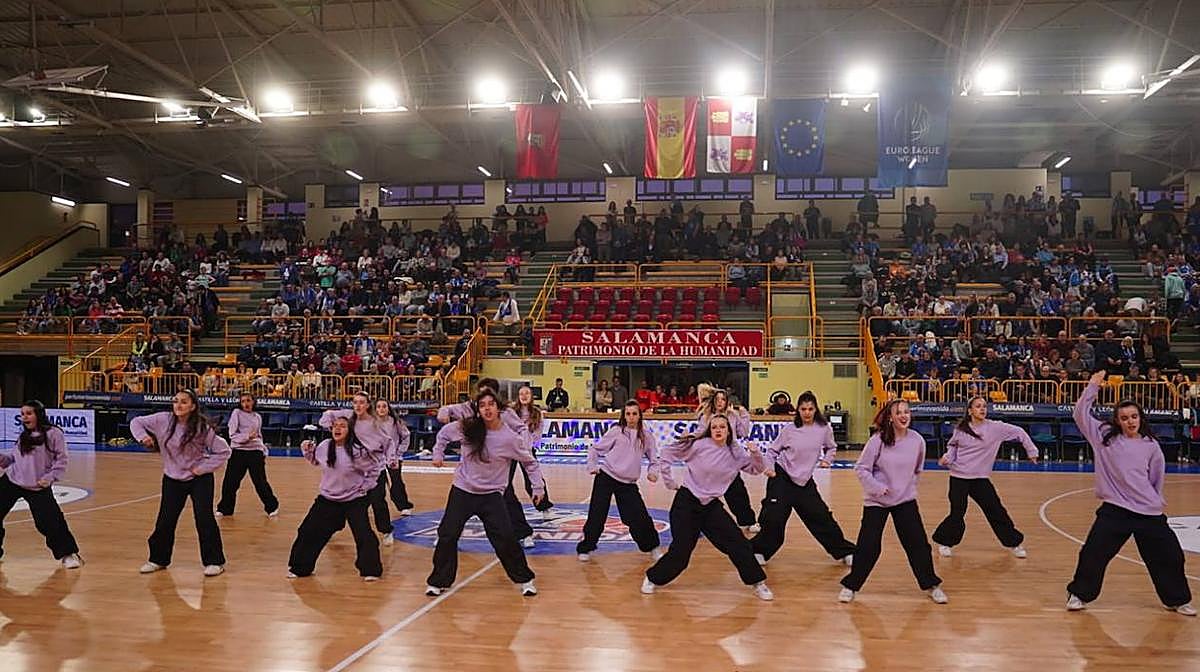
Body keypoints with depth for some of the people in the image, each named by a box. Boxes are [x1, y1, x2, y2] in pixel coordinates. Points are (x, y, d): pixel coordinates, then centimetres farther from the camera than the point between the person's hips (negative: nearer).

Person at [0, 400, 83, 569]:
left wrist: (50, 477, -18)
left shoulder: (53, 434, -8)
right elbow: (14, 458, 14)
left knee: (51, 521, -11)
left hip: (38, 487, -6)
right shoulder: (23, 436, 13)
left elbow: (61, 460, -9)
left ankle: (68, 554, 5)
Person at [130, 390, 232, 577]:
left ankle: (214, 561, 3)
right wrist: (143, 436, -15)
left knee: (204, 519, -9)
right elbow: (136, 422, 4)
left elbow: (224, 451, -11)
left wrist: (203, 467, -16)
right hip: (172, 479, 3)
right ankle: (158, 559, 28)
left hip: (199, 479, -3)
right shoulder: (163, 420, -11)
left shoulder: (202, 427, -17)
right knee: (165, 521, 8)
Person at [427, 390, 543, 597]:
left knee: (505, 538, -8)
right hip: (462, 491, 2)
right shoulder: (466, 427, -9)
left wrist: (538, 487, -2)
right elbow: (443, 433, 13)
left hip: (492, 495, -2)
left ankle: (524, 579, 12)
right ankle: (438, 582, 20)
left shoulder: (510, 438, -12)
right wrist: (438, 454, 9)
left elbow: (530, 462, 0)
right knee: (447, 536, 2)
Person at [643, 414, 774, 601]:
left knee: (738, 544, -4)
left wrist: (755, 453, -13)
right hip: (687, 502, -4)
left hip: (712, 505, 4)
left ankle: (758, 584, 10)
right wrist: (670, 483, -3)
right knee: (680, 550, -3)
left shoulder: (735, 452, -1)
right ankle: (652, 579, 20)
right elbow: (665, 456, -7)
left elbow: (756, 469, 7)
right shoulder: (698, 445, -13)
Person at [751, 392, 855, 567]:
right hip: (782, 477, -2)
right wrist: (769, 467, -12)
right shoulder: (789, 429, -8)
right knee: (774, 518, -9)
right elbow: (772, 450, 3)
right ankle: (759, 551, 10)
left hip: (805, 481, 2)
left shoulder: (824, 429, -4)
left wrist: (827, 460, -2)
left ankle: (844, 552, 20)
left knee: (821, 517, 5)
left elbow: (831, 447, 16)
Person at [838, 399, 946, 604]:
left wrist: (907, 485, 10)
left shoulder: (917, 440, -6)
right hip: (876, 501, -2)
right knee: (867, 546, -2)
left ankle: (932, 586, 20)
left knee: (918, 544, 1)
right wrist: (877, 487, -19)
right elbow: (861, 468, -12)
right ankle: (850, 586, 15)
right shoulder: (878, 440, -15)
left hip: (906, 500, 3)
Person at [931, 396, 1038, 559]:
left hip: (981, 478, 1)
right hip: (959, 477, -1)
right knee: (957, 513, -3)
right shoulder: (961, 429, -3)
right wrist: (947, 457, -6)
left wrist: (1031, 451, 5)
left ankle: (1013, 543, 23)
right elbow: (952, 446, 12)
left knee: (996, 511, 2)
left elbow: (1019, 432, 4)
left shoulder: (995, 427, -5)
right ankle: (944, 542, 19)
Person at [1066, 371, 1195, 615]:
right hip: (1114, 510, -2)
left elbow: (1157, 479, 14)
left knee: (1169, 555, 8)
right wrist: (1092, 387, -6)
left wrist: (1156, 502, 17)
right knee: (1093, 553, -7)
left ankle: (1177, 600, 30)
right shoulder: (1105, 437, 2)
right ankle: (1079, 594, 11)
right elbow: (1080, 414, -1)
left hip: (1149, 512, 2)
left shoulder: (1151, 445, 4)